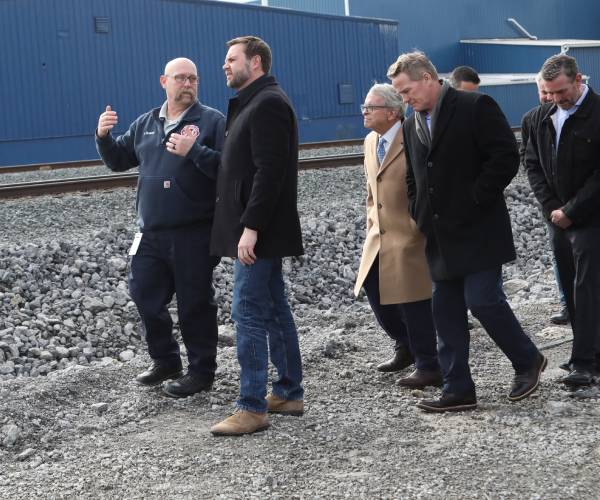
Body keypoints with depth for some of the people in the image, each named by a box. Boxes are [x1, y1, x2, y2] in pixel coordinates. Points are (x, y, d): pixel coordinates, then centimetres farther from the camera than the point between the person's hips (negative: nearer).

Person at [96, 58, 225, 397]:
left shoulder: (213, 121, -4)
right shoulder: (145, 124, 14)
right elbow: (119, 160, 19)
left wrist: (193, 151, -24)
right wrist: (104, 137, 1)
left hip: (194, 234, -6)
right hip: (151, 233, 6)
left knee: (194, 303, 1)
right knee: (145, 296, 11)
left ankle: (202, 371, 15)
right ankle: (166, 361, 29)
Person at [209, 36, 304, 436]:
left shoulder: (268, 104, -14)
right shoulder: (255, 103, 18)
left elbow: (269, 171, -22)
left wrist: (250, 227, -25)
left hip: (259, 232, -10)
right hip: (258, 230, 10)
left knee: (249, 314, -10)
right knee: (274, 310, 14)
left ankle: (252, 409, -7)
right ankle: (290, 393, 21)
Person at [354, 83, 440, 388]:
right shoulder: (370, 142, 11)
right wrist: (371, 223, 16)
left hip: (411, 236, -8)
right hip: (380, 236, 8)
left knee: (413, 301, -4)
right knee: (375, 293, 12)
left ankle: (428, 367, 9)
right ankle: (406, 346, 34)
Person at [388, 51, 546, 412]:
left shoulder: (475, 108, -8)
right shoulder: (412, 126, 14)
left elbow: (506, 156, -14)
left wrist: (475, 199, -15)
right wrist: (420, 218, 9)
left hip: (478, 230, -7)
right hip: (440, 236, 7)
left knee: (483, 299, -11)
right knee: (446, 310, 5)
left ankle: (528, 361, 13)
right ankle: (458, 390, 12)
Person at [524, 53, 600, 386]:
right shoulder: (542, 116, 8)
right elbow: (532, 163, 13)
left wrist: (571, 211, -14)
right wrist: (551, 207, 0)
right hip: (559, 219, 7)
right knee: (572, 291, 10)